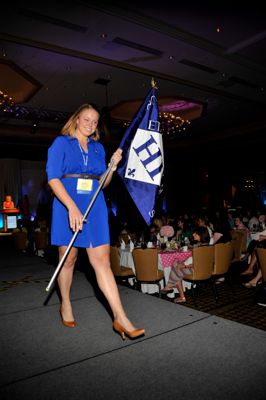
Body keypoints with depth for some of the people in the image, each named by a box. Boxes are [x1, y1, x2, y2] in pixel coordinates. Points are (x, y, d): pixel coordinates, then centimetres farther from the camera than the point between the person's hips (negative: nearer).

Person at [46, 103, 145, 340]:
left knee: (102, 260, -4)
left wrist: (113, 166, -2)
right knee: (68, 259, 9)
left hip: (95, 207, 3)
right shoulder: (61, 143, 3)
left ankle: (120, 318, -5)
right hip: (67, 206, -3)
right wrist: (72, 207, -21)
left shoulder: (98, 148, 16)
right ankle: (65, 305, 32)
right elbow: (53, 178, -9)